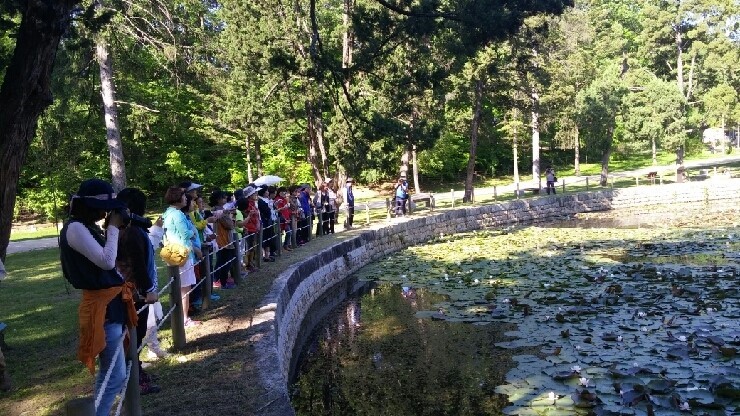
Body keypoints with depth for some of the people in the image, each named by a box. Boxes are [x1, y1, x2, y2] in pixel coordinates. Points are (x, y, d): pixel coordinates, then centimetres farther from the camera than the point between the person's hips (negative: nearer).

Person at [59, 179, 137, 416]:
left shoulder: (88, 227, 12)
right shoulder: (75, 228, -16)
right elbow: (106, 261, -24)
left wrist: (112, 229, 6)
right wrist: (113, 227, -15)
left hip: (112, 303, 10)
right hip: (102, 307, -10)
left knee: (108, 372, 20)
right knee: (115, 376, -7)